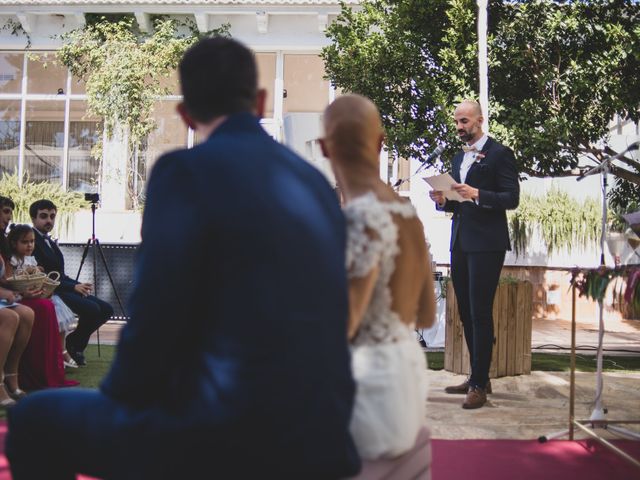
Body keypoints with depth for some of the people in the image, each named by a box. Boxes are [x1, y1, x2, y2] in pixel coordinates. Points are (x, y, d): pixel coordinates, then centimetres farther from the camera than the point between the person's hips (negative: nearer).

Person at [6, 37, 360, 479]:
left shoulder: (186, 170, -11)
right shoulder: (316, 183, 10)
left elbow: (154, 321, -14)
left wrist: (118, 395, 6)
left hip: (235, 435, -8)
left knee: (36, 418, 11)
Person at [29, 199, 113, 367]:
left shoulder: (50, 242, 19)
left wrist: (79, 285, 0)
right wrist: (73, 286, -20)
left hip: (62, 289, 10)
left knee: (106, 309, 1)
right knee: (92, 308, -27)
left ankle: (75, 344, 10)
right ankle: (72, 346, -4)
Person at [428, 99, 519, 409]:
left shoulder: (499, 154, -4)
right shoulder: (458, 158, 19)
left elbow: (512, 198, -10)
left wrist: (477, 195, -23)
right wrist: (443, 200, 1)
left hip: (486, 244, -8)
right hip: (460, 242, 8)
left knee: (480, 313, -7)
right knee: (466, 312, 10)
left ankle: (479, 384, -1)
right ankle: (477, 377, 21)